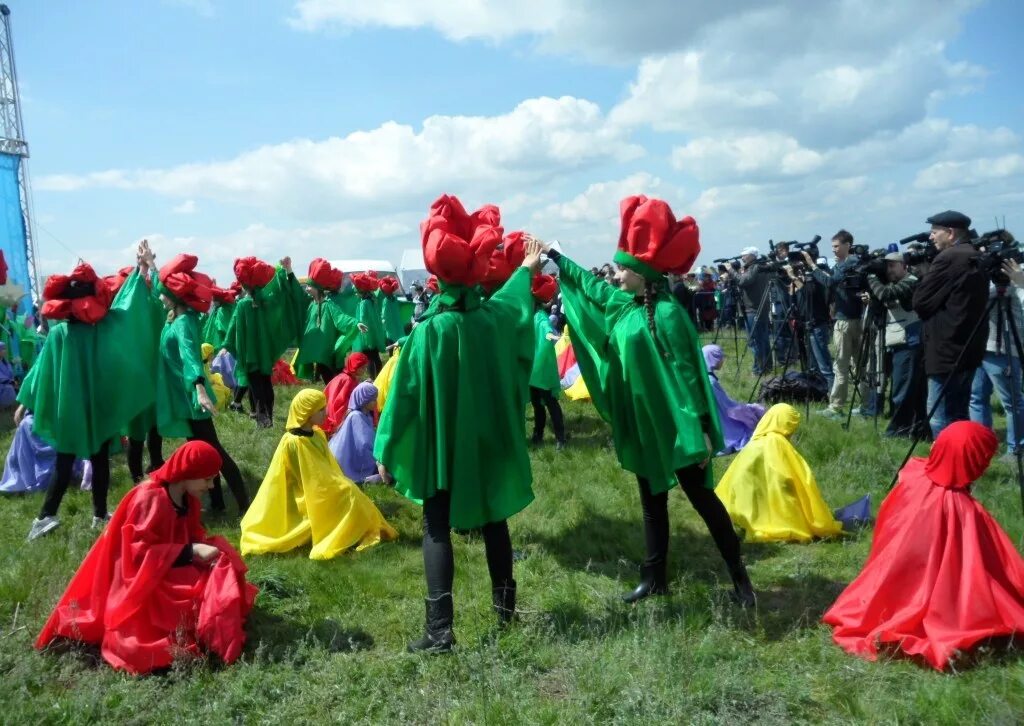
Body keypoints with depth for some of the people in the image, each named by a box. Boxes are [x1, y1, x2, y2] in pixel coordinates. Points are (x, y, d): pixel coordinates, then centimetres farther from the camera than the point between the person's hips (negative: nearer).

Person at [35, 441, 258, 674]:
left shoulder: (188, 499, 3)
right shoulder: (149, 499, -21)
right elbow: (140, 552, -23)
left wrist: (203, 547, -12)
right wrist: (191, 552, -27)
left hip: (177, 572, 9)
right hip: (145, 581, -9)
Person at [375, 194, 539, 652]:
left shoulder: (427, 331, -18)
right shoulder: (495, 316, -4)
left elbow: (404, 397, -14)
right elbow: (515, 295, 21)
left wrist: (386, 451, -4)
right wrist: (527, 269, 43)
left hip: (442, 448, -4)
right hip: (489, 442, 5)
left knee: (437, 530, 2)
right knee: (494, 519, 18)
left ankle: (440, 630, 0)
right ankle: (505, 606, 31)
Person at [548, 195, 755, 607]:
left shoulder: (666, 313, -18)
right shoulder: (621, 304, 4)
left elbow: (685, 373, -20)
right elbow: (587, 284, 22)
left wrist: (701, 428, -21)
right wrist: (553, 256, 28)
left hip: (674, 425, -8)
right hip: (640, 424, 8)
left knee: (700, 497, 2)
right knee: (651, 501, 15)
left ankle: (739, 576, 15)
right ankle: (654, 578, 26)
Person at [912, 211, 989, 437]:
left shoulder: (948, 259, -15)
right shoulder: (977, 258, 13)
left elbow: (920, 301, -12)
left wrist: (924, 276, 4)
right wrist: (929, 279, 12)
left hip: (947, 351, -10)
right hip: (969, 348, 10)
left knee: (941, 419, -5)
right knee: (959, 415, 16)